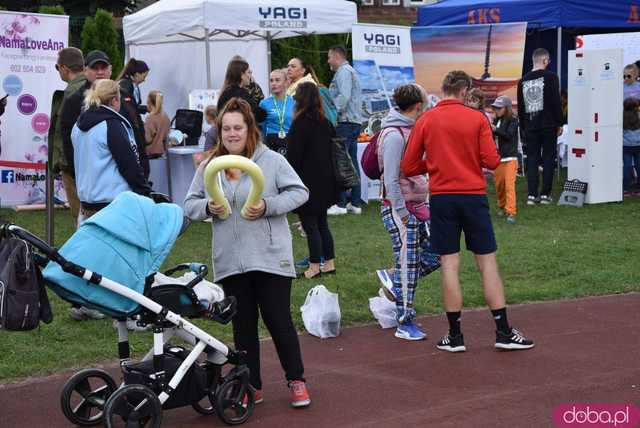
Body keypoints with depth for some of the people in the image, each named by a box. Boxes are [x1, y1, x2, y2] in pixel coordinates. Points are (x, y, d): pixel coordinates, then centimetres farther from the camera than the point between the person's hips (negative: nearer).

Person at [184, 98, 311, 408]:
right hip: (230, 261, 3)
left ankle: (296, 380, 17)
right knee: (243, 324, 10)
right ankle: (251, 386, 21)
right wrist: (208, 207, -11)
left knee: (278, 320, 1)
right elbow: (190, 205, 11)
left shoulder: (271, 161, -3)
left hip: (270, 257, -3)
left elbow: (299, 192, -2)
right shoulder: (209, 167, 7)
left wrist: (268, 206, -16)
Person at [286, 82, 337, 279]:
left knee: (310, 225, -1)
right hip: (325, 181, 8)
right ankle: (329, 263, 19)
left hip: (307, 182, -8)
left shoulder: (300, 124, -16)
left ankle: (315, 266, 2)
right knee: (322, 222, 15)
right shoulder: (325, 122, 6)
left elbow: (293, 157, -15)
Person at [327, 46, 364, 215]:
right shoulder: (350, 71, 24)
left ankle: (340, 204, -12)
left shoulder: (343, 71, -8)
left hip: (345, 122, -10)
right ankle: (355, 203, 12)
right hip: (355, 122, 10)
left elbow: (344, 97, -20)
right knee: (352, 162, 10)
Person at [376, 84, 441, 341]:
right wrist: (402, 213, -18)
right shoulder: (394, 136, -17)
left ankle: (396, 286, 22)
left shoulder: (411, 130, 14)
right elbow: (391, 180, -20)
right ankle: (405, 324, 7)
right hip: (399, 208, -9)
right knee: (408, 264, -3)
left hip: (418, 205, 9)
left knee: (436, 252, 6)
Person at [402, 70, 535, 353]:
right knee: (487, 263, 5)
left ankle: (455, 336, 5)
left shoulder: (425, 121, 2)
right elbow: (492, 161, -7)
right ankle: (503, 333, 7)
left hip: (441, 197, 1)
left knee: (449, 264, 3)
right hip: (474, 196, -1)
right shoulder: (477, 119, -2)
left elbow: (408, 168, 3)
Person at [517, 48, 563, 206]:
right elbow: (556, 102, -8)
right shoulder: (550, 77, -6)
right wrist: (559, 124, -1)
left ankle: (532, 195, 1)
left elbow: (520, 107, 11)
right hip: (548, 125, -3)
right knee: (548, 158, 4)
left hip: (530, 126, 3)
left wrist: (523, 128, 18)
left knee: (532, 159, 6)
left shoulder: (523, 81, 7)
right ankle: (545, 194, 2)